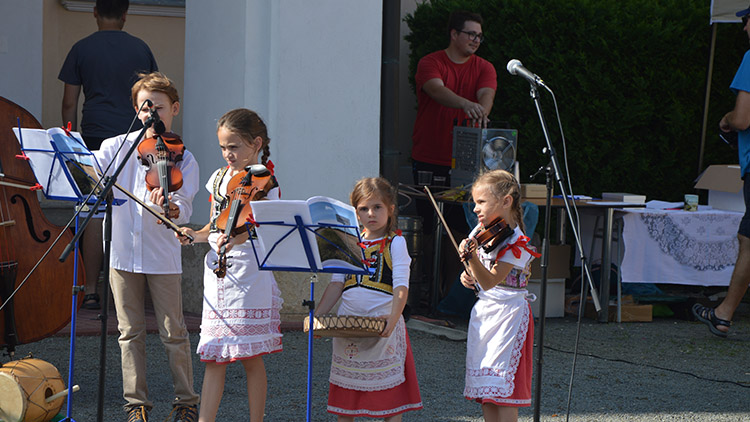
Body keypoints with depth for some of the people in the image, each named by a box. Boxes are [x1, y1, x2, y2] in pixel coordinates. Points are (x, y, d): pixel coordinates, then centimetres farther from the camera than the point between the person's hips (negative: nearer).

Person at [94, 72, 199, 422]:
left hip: (163, 258, -1)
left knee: (173, 333, 2)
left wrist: (170, 208, -33)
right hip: (123, 252, 1)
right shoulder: (115, 147, 5)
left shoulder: (183, 160, 1)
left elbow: (184, 209, -11)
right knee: (131, 333, 6)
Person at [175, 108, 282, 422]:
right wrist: (195, 235, 0)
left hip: (250, 276, -5)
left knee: (251, 358, 0)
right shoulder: (219, 179, 13)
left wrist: (239, 236, -34)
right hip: (217, 273, 5)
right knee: (214, 358, 4)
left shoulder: (264, 183, -5)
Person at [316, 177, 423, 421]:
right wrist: (317, 315, -1)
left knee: (389, 392, -1)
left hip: (383, 325, -5)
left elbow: (401, 286, -13)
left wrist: (394, 316, -30)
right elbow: (337, 284, 11)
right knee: (344, 395, 8)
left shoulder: (395, 243, -2)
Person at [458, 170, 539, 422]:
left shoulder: (516, 243, -16)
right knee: (484, 389, 8)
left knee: (502, 385, -10)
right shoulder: (480, 232, 7)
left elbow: (490, 281, -26)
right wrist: (469, 277, 3)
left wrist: (472, 257, -39)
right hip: (483, 311, 8)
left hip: (508, 313, -8)